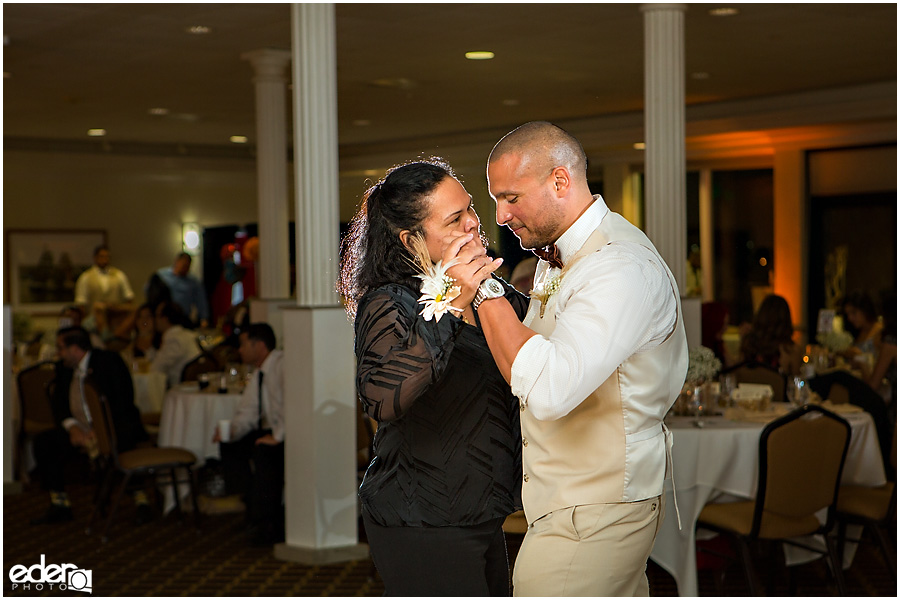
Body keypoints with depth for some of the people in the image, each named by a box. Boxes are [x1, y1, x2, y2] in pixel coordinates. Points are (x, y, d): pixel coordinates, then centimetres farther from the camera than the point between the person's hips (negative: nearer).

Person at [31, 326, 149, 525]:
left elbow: (121, 403, -16)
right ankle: (59, 504, -1)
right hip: (80, 428, 7)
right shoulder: (63, 367, 11)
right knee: (43, 442, -11)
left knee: (122, 440, -39)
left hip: (116, 427, -7)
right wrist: (73, 428, -14)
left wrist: (97, 433, -21)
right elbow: (58, 403, 6)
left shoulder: (109, 361, -10)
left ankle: (141, 501, -23)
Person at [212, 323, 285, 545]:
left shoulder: (283, 365, -19)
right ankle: (253, 507, 5)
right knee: (230, 446, 3)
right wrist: (231, 430, -3)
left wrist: (278, 436, -28)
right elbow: (247, 412, 16)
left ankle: (268, 525, -20)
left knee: (264, 452, -32)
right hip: (274, 431, 10)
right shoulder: (259, 373, 12)